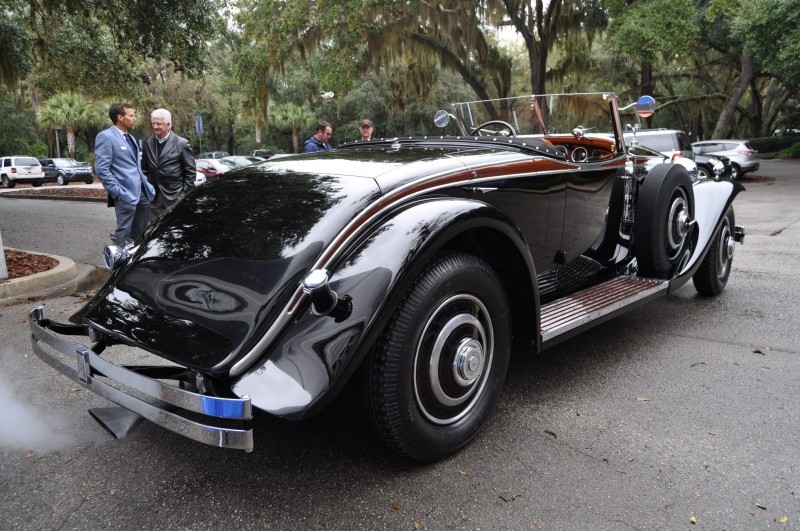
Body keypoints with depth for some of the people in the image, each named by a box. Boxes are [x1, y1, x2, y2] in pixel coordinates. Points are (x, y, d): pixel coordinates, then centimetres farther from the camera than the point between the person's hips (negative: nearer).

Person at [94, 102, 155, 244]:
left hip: (142, 193, 8)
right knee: (124, 238, -1)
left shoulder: (129, 137, 19)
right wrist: (118, 192, -18)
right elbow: (101, 169, -15)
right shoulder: (106, 137, -9)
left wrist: (147, 186, 14)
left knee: (142, 235, 13)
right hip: (126, 195, -8)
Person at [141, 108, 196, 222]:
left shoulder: (181, 143, -5)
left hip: (174, 197, -4)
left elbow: (190, 171, -4)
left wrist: (185, 195, -7)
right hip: (153, 197, 4)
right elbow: (144, 169, 16)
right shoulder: (148, 143, 8)